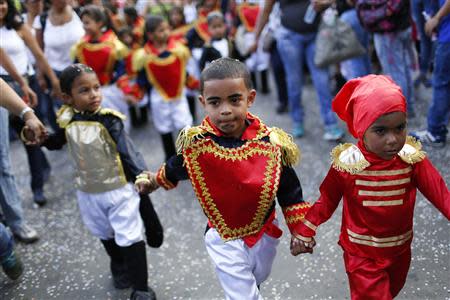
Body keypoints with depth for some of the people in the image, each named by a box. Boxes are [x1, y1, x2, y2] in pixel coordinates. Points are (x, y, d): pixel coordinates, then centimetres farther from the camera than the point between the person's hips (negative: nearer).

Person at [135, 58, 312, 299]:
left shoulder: (272, 143, -21)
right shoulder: (196, 144, -22)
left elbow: (290, 193, -8)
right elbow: (175, 169, 3)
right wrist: (154, 181, 19)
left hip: (264, 233, 2)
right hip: (223, 238, -2)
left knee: (257, 279, 29)